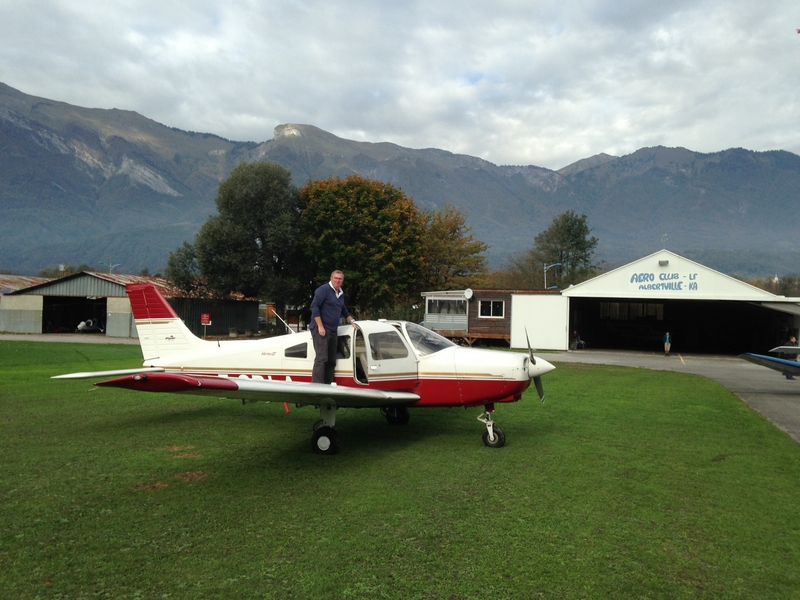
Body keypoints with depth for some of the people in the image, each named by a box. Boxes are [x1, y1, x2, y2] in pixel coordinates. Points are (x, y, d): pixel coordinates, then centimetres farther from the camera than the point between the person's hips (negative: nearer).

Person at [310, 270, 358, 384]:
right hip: (321, 329, -8)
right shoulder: (324, 289, -9)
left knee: (331, 361, 8)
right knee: (321, 358, -16)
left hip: (333, 331, 8)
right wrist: (320, 326, -20)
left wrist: (352, 321, 26)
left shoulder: (341, 293, 17)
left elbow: (343, 310, 33)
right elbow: (314, 306, -15)